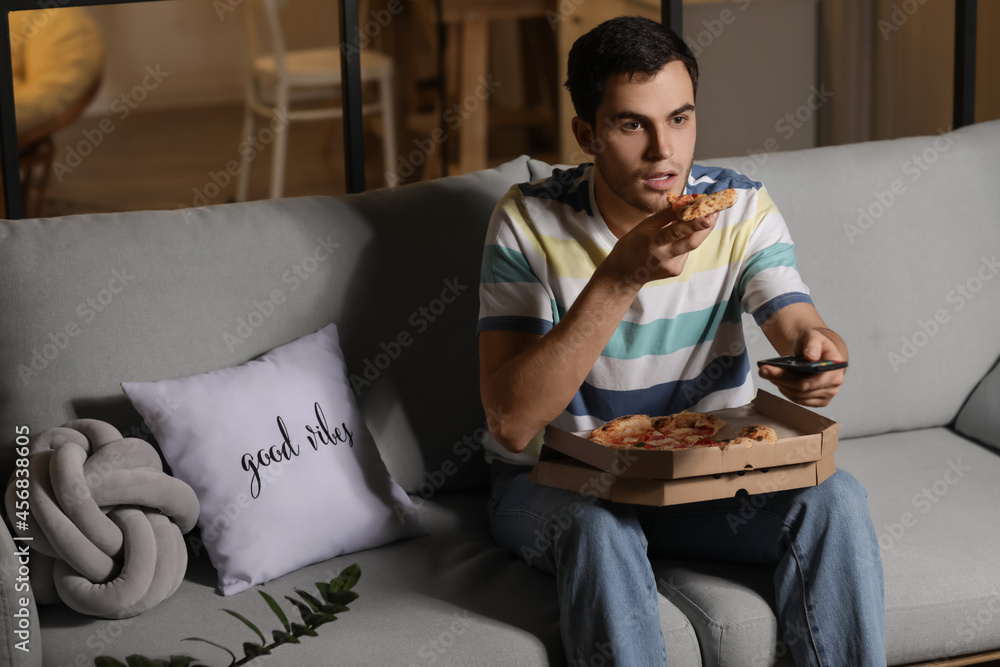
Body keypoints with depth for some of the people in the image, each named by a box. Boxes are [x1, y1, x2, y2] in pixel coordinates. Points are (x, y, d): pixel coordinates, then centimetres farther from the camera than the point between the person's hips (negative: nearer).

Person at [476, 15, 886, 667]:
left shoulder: (741, 208, -6)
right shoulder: (530, 222, -17)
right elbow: (513, 422, -26)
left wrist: (817, 354, -42)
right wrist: (621, 277, -34)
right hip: (556, 483, -3)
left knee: (834, 498, -23)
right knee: (597, 526, -36)